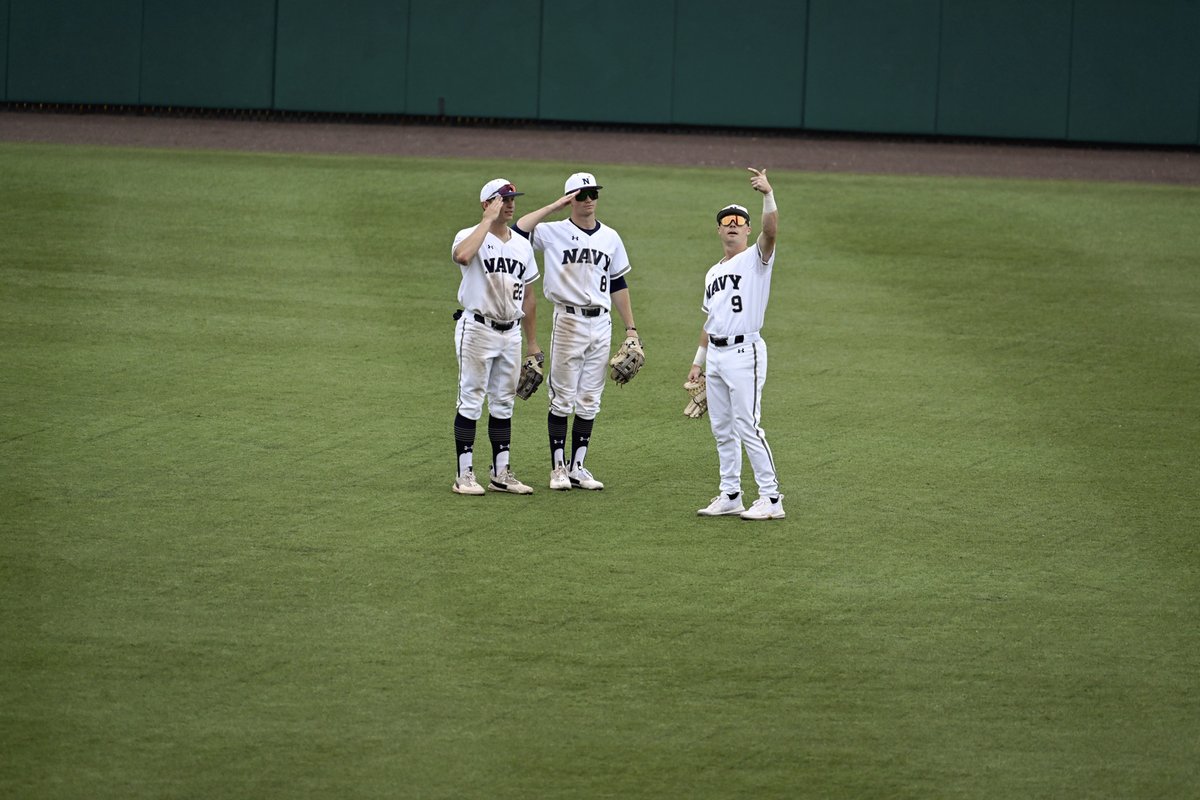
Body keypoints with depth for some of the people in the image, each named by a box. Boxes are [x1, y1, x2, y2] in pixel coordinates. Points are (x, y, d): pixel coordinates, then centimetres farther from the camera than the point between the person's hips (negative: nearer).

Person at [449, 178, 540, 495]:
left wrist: (532, 343, 15)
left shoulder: (522, 245, 12)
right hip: (476, 328, -6)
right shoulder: (470, 236, -8)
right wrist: (489, 220, -24)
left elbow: (528, 294, 17)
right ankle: (464, 475, 0)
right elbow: (462, 256, -34)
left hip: (510, 333, 6)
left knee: (503, 404, 10)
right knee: (471, 401, -4)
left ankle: (501, 473, 16)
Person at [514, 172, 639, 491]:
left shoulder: (610, 237, 11)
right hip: (569, 321, -4)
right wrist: (554, 207, -17)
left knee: (589, 402, 7)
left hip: (601, 324, 4)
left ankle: (578, 467, 13)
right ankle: (558, 468, 6)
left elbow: (618, 284, 16)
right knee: (562, 400, -1)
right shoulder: (554, 233, -3)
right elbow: (520, 229, -22)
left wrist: (631, 328, 12)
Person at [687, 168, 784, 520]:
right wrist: (698, 360, 20)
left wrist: (768, 194, -35)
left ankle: (771, 498, -10)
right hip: (715, 354, 8)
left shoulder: (756, 259, -3)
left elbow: (771, 230, -24)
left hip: (744, 352, -8)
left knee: (747, 427, -12)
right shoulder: (713, 273, 19)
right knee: (722, 429, 10)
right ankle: (730, 495, 17)